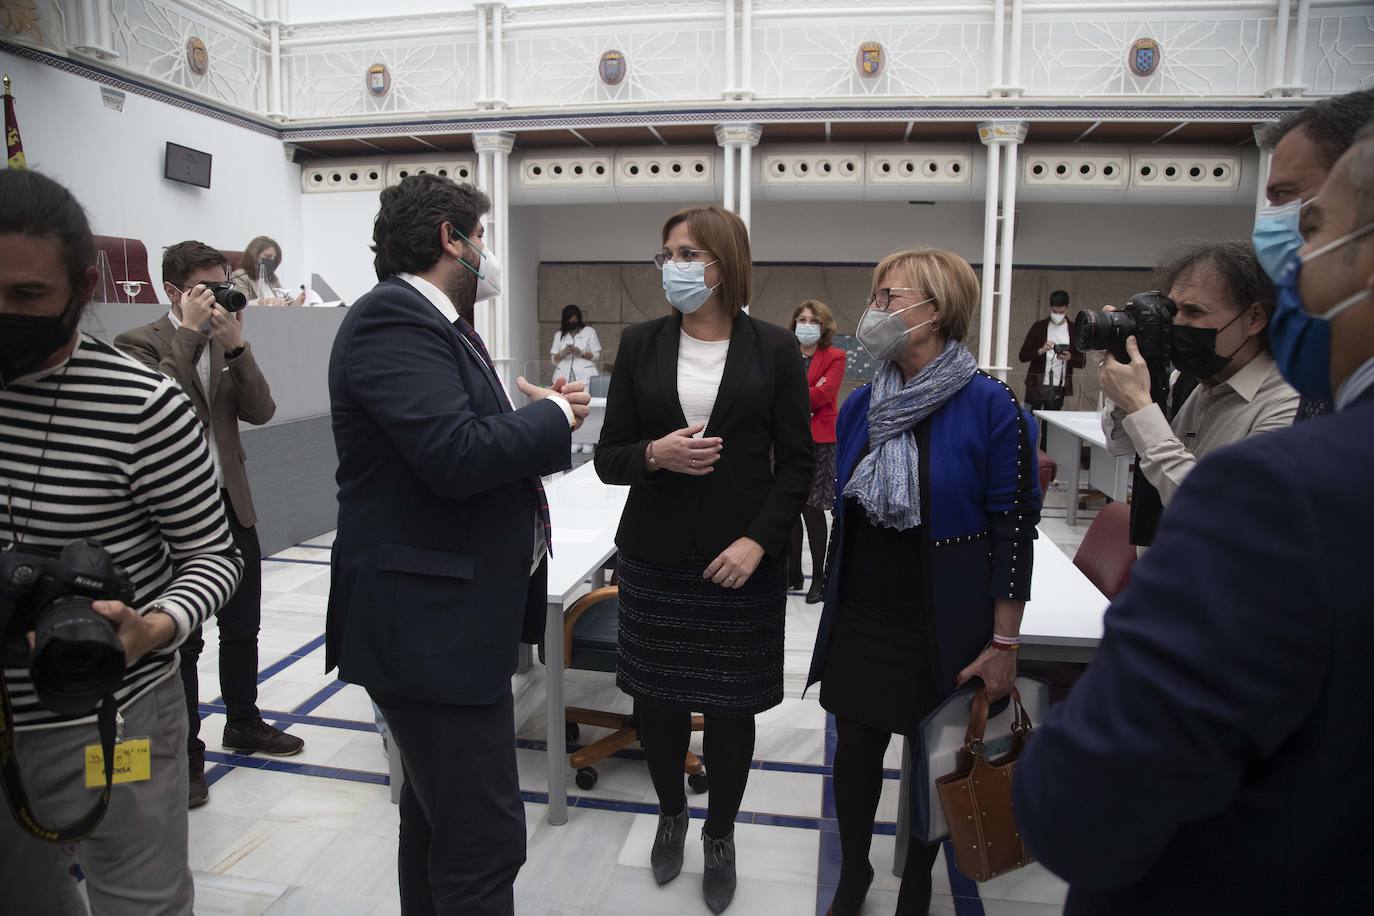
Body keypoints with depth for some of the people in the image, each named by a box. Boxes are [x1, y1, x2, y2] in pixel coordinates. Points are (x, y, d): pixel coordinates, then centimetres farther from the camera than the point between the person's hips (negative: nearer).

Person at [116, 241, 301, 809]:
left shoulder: (227, 345, 9)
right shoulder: (139, 344, -6)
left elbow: (260, 411, -4)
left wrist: (235, 344, -14)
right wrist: (191, 331, -20)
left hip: (231, 505, 6)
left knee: (242, 629, 17)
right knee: (183, 640, 5)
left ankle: (243, 724, 36)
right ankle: (185, 753, 20)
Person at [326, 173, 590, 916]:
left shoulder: (431, 320, 15)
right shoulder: (392, 317, -16)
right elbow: (456, 454, -28)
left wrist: (541, 419, 0)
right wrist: (553, 416, -13)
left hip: (450, 615, 11)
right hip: (429, 621, -11)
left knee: (438, 816, 23)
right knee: (485, 838, -3)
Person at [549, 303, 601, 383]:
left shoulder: (589, 331, 11)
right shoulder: (559, 335, 17)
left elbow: (597, 356, 6)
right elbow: (553, 359, 13)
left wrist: (581, 353, -11)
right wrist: (563, 353, -8)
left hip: (584, 376, -2)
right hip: (564, 376, 2)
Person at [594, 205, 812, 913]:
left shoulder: (774, 348, -2)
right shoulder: (640, 344, 2)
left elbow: (796, 463, -1)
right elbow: (608, 458, 3)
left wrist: (759, 540, -14)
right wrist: (654, 454, -18)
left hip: (743, 561, -1)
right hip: (655, 558, 2)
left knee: (730, 706, 9)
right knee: (655, 695, 12)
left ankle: (720, 836, 35)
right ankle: (670, 814, 41)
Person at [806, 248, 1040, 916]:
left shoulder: (989, 406, -14)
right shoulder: (860, 405, 2)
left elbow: (1013, 529, -13)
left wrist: (1004, 643, -12)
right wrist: (838, 599, 14)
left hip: (944, 628, -4)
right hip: (859, 620, 4)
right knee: (855, 747, 14)